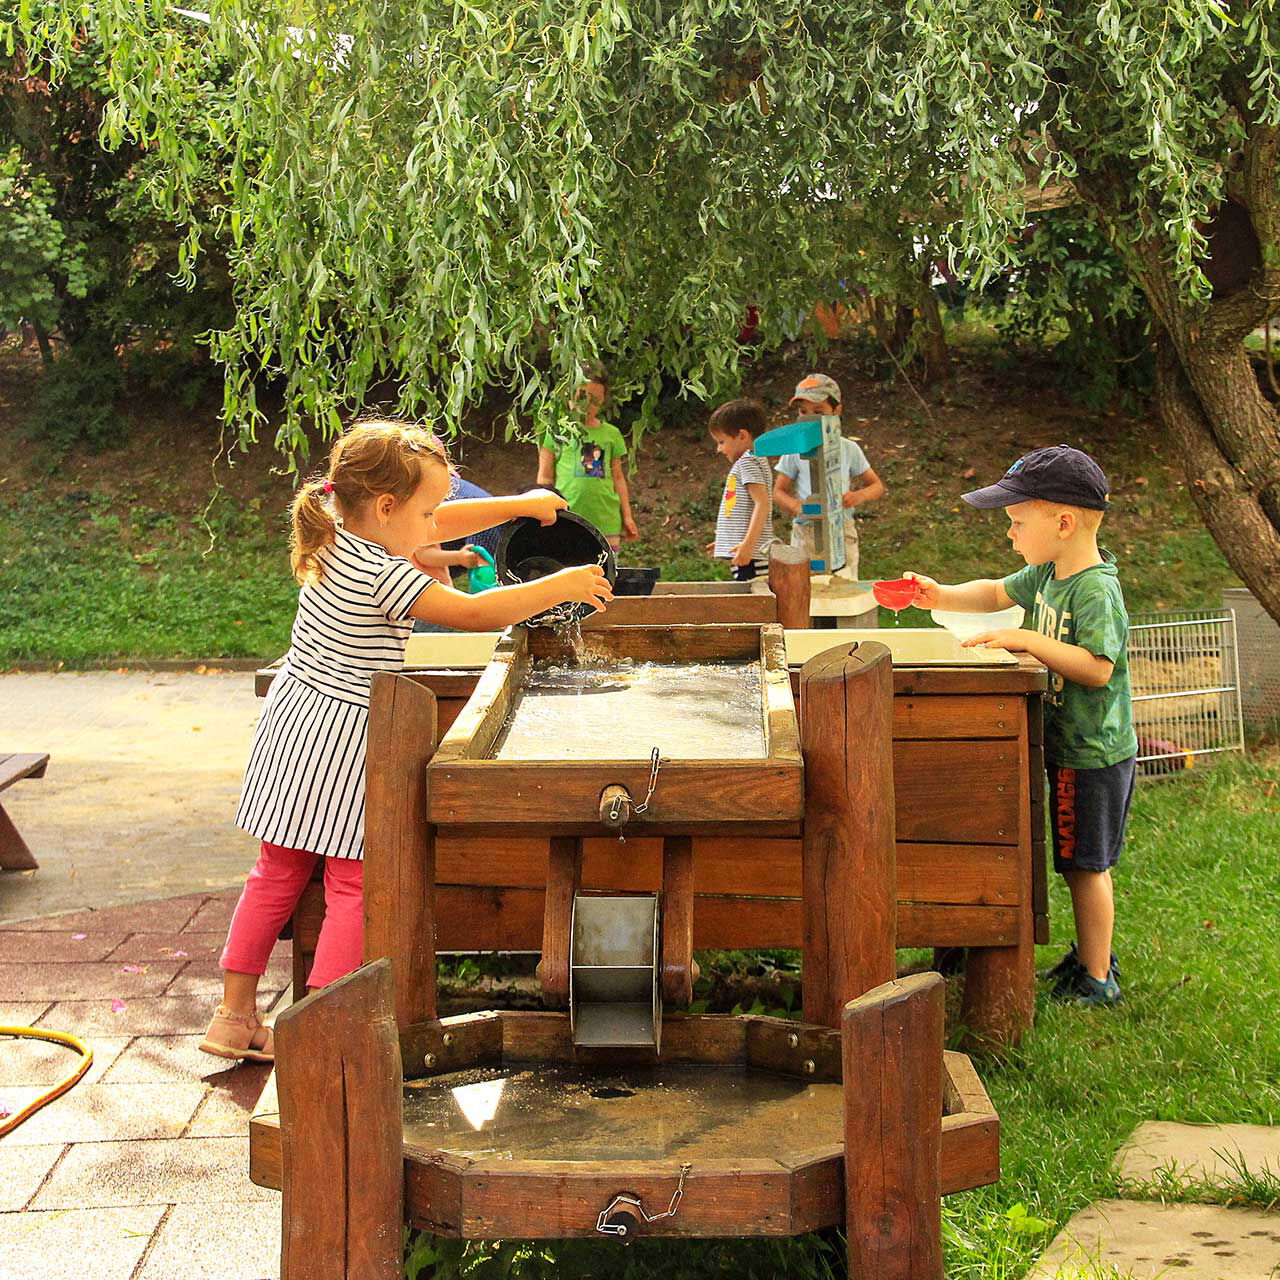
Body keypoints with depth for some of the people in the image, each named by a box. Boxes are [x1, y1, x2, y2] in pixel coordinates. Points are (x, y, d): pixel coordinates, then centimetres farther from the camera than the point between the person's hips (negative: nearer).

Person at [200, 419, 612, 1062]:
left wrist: (519, 504, 16)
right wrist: (560, 586, -11)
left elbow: (441, 522, 15)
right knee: (353, 888, 1)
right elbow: (472, 612, -20)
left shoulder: (338, 540, 5)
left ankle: (234, 1015, 21)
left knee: (277, 873, 15)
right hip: (345, 736, -9)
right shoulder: (383, 574, -21)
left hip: (294, 722, 9)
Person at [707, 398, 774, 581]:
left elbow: (763, 504, -19)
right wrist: (724, 542, 31)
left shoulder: (748, 461, -8)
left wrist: (748, 544, -25)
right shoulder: (751, 461, 22)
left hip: (751, 554, -10)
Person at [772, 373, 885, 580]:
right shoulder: (795, 450, 1)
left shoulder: (849, 449, 4)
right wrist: (796, 506, -19)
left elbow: (877, 486, 9)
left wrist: (859, 496, -14)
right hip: (806, 533, -1)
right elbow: (778, 491, 3)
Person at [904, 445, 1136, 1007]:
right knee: (1081, 865, 20)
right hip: (1070, 749, 9)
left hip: (1094, 755, -9)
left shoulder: (1096, 590, -23)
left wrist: (1028, 640, -31)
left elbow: (1097, 667, -31)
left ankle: (1097, 980, 12)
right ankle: (1092, 954, 34)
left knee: (1085, 867, 1)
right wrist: (941, 596, 7)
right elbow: (997, 593, 22)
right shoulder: (1048, 574, 6)